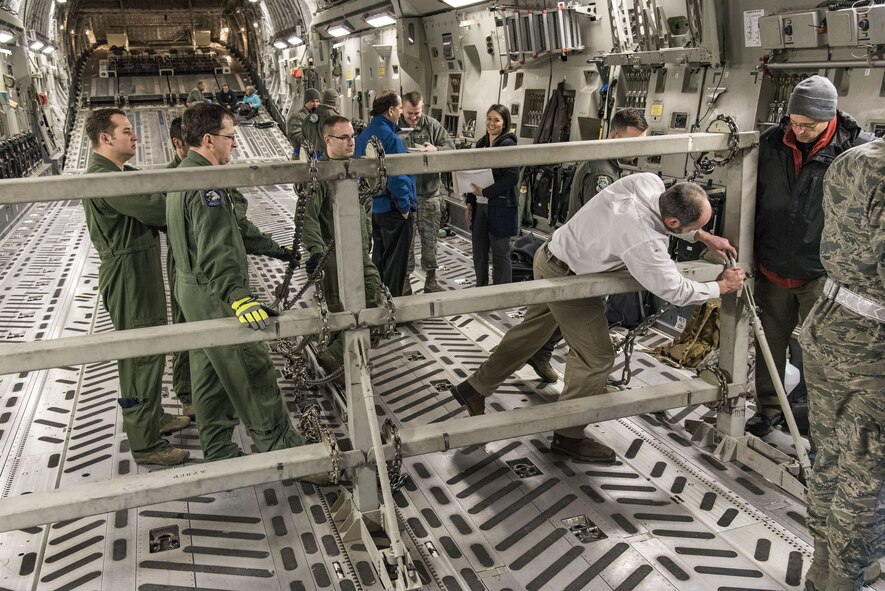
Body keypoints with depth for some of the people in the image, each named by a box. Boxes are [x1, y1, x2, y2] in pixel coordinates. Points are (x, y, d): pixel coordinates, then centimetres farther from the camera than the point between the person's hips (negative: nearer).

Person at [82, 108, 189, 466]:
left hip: (143, 274, 11)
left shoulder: (121, 173, 14)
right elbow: (154, 207, -27)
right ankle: (145, 444, 8)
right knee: (142, 358, -3)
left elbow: (153, 206, 6)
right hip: (129, 279, -11)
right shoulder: (103, 178, -21)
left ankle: (152, 417, 39)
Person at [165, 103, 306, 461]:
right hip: (214, 297, -11)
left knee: (209, 374, 17)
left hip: (193, 290, 11)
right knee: (253, 374, -3)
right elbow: (215, 252, -33)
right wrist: (239, 297, -43)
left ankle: (218, 452, 28)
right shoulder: (207, 184, -22)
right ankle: (281, 447, 6)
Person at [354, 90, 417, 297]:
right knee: (395, 260, 3)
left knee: (379, 255, 21)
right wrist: (404, 206, -15)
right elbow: (397, 176, -23)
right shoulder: (389, 137, -21)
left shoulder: (364, 134, 6)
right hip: (392, 209, -9)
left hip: (372, 207, 9)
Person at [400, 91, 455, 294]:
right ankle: (405, 277, 21)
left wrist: (436, 150, -20)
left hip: (429, 192, 2)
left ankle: (431, 277, 24)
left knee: (430, 237, 11)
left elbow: (451, 147, 0)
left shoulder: (432, 125, 2)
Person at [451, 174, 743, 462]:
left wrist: (703, 237, 6)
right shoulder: (644, 242, -36)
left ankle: (474, 388, 38)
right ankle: (568, 436, 20)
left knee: (530, 332, 23)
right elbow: (675, 291, -22)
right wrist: (722, 286, -6)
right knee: (597, 358, 3)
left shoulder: (649, 181, -15)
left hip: (550, 255, 9)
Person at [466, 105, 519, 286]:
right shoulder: (481, 143, 11)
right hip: (479, 206, 7)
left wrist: (485, 192, -17)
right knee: (479, 252, 13)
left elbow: (512, 178, -16)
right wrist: (470, 202, 11)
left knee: (500, 254, 2)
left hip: (500, 207, -7)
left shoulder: (508, 145, -10)